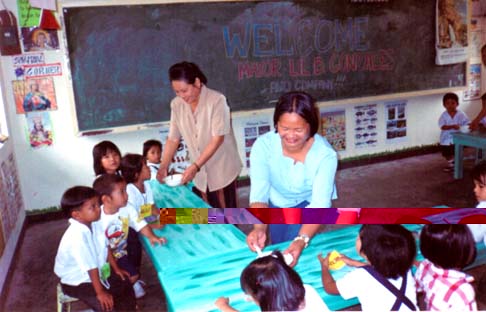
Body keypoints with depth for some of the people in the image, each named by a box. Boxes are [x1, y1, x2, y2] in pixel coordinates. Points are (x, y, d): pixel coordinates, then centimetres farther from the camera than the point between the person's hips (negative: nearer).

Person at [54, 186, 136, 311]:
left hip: (97, 271, 9)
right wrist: (100, 292, -23)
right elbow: (91, 267, -30)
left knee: (125, 284, 10)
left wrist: (116, 269, 9)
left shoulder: (93, 224, -10)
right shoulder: (77, 236, -35)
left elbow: (105, 248, 3)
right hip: (77, 281, -8)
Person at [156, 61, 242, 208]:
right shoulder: (176, 104, -4)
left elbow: (218, 138, -23)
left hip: (222, 168, -4)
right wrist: (163, 166, -11)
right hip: (201, 172, 4)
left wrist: (195, 166, -28)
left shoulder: (216, 100, -19)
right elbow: (173, 138, 1)